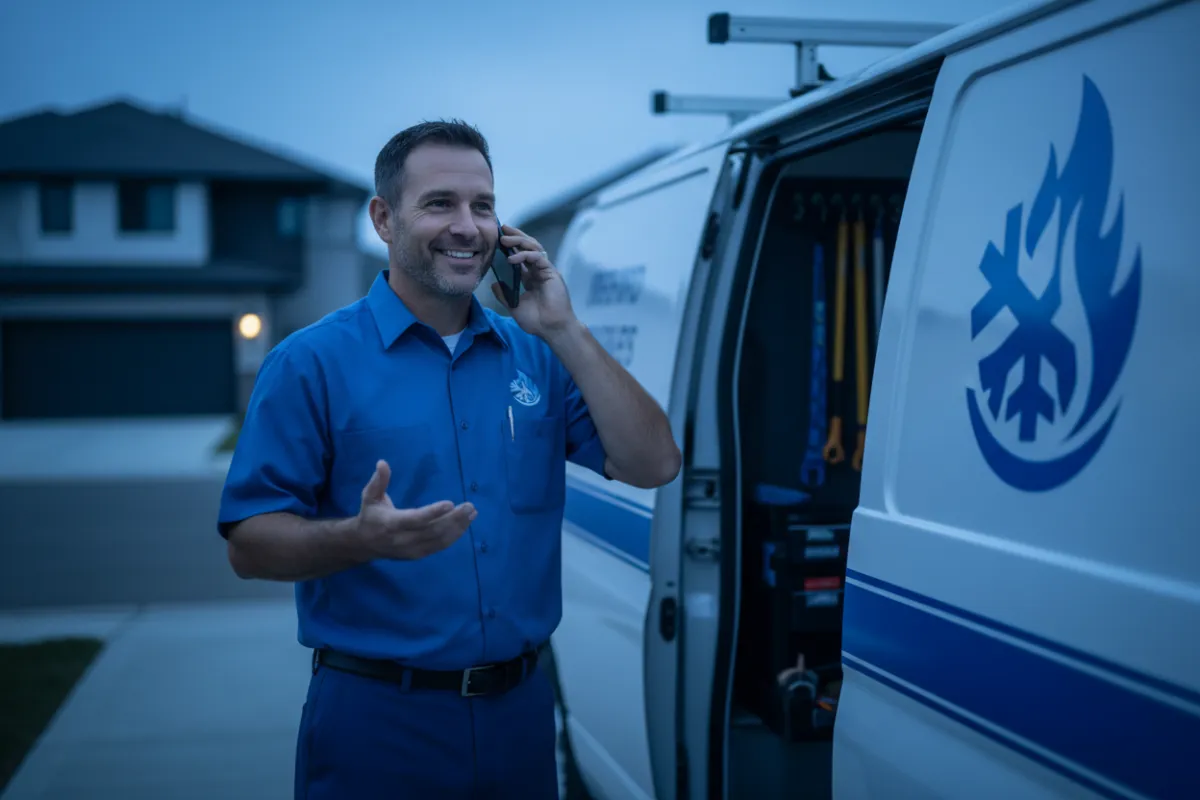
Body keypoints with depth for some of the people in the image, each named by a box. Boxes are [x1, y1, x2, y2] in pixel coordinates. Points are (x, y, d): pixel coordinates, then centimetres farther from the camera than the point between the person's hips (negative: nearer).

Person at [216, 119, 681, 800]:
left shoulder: (536, 355, 6)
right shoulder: (313, 362, -6)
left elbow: (653, 466, -4)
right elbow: (249, 546, -9)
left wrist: (564, 331, -8)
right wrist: (364, 538, -28)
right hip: (377, 719, -4)